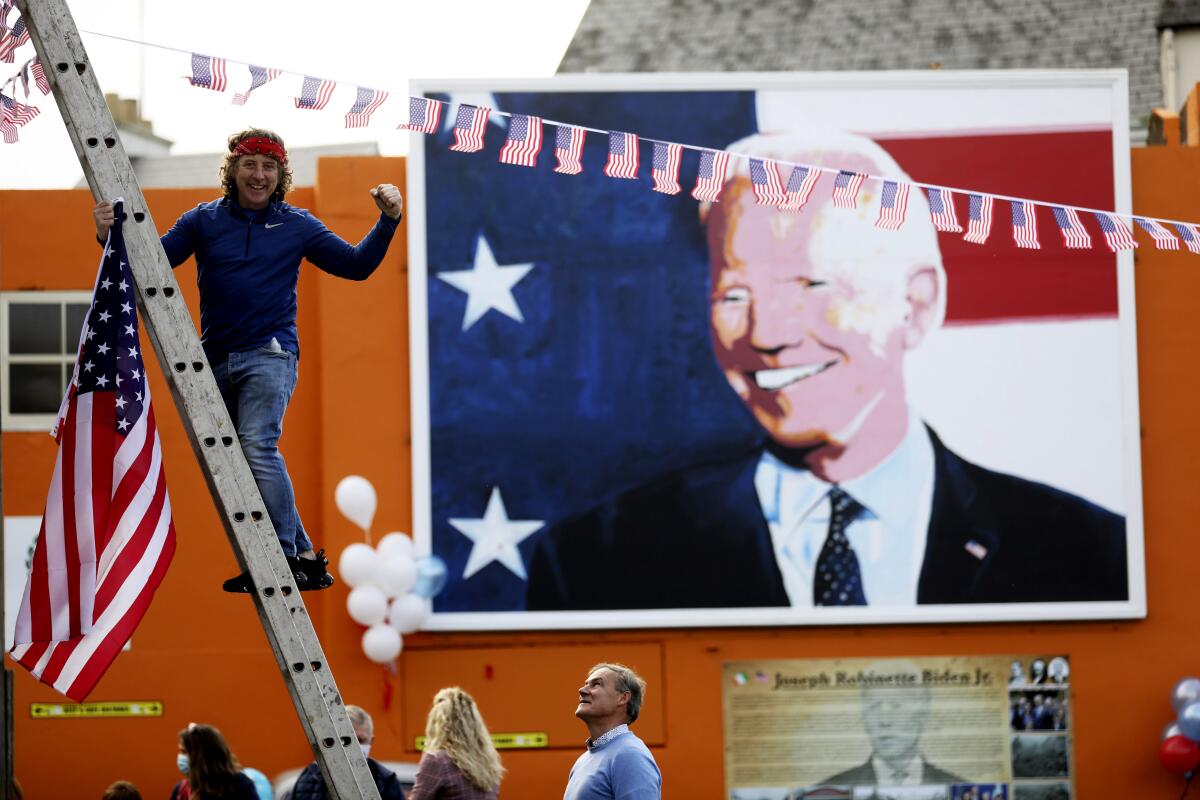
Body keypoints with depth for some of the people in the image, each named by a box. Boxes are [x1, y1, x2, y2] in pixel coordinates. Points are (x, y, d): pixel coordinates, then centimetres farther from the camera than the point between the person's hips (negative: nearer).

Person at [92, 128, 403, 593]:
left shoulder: (296, 225, 6)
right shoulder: (204, 221, 8)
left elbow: (356, 265, 12)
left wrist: (388, 220, -1)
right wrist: (113, 237, -16)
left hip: (268, 355, -4)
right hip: (216, 361, 4)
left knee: (258, 447, -25)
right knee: (238, 467, 5)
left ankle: (284, 559, -23)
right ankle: (306, 558, 15)